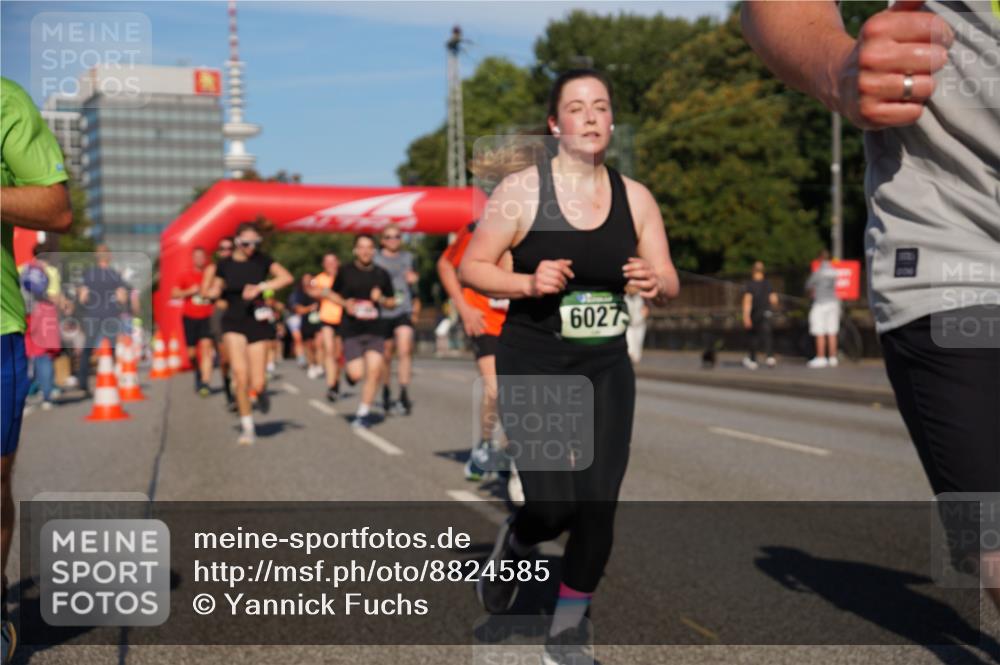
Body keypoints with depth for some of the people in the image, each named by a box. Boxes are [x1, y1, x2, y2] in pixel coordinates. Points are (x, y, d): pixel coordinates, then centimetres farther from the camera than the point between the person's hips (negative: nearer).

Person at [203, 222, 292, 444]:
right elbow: (213, 294, 10)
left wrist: (260, 287, -22)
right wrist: (209, 277, -10)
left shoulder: (262, 260, -1)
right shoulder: (224, 265, 1)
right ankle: (247, 426, 0)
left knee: (256, 384, -4)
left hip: (258, 323, 0)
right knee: (241, 376, -15)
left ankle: (261, 390, 35)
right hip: (233, 324, 0)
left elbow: (287, 277, -13)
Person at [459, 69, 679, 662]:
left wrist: (654, 282, -16)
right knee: (553, 506, -13)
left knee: (599, 506, 0)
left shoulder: (635, 198, 5)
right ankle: (514, 544, 26)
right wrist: (530, 283, -21)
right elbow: (471, 267, -4)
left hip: (606, 368, 4)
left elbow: (669, 281, 8)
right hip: (532, 367, -3)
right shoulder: (522, 191, -6)